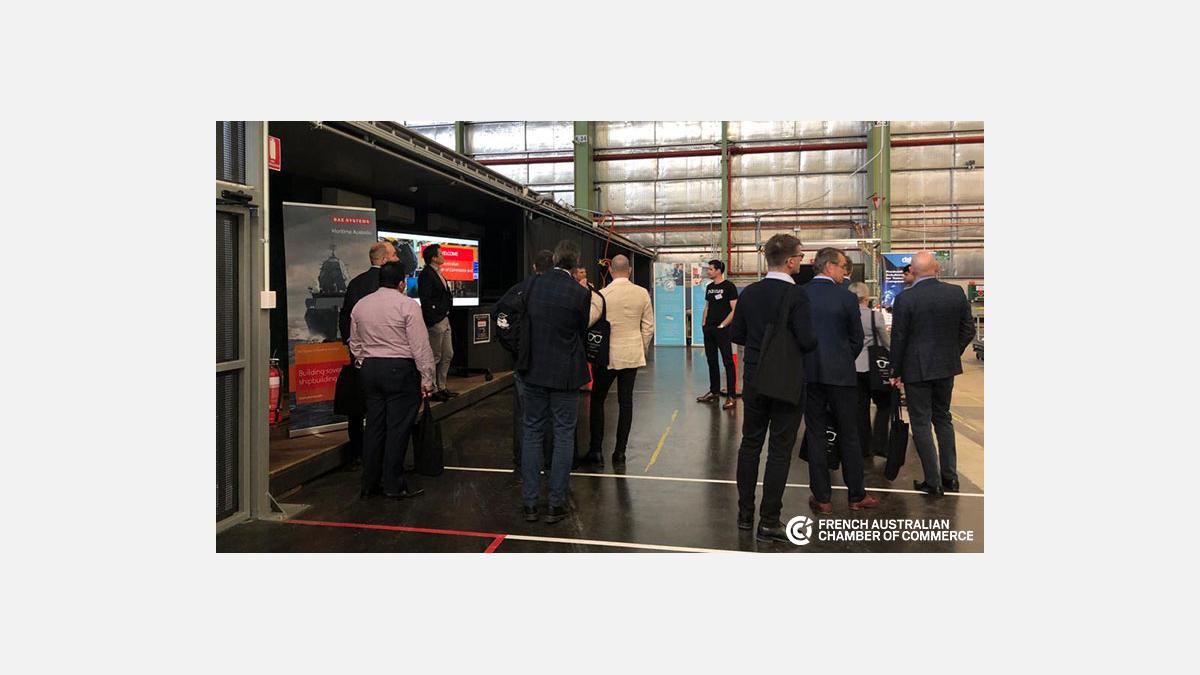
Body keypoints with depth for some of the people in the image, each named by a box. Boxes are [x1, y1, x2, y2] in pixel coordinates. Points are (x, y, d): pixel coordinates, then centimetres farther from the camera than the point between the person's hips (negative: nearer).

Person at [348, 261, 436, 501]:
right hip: (401, 369, -6)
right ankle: (393, 486, 4)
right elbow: (420, 346, -11)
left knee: (374, 426, 11)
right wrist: (427, 377, -7)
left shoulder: (360, 305, 11)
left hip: (369, 369, 6)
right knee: (398, 427, -1)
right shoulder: (407, 305, -8)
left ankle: (369, 485, 17)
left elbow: (355, 344, 17)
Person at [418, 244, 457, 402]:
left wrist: (446, 314, 14)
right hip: (435, 322, -10)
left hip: (444, 320, 10)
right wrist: (433, 319, -20)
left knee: (448, 355, 14)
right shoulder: (426, 275, -13)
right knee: (435, 357, -3)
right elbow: (425, 300, -19)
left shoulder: (438, 274, 16)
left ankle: (442, 387, 23)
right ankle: (432, 390, 5)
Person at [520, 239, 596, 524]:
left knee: (532, 433, 11)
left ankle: (530, 503, 15)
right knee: (563, 436, 7)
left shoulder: (532, 285, -3)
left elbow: (524, 322, 7)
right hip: (565, 373, -3)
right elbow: (583, 330, 1)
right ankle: (556, 504, 11)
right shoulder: (580, 293, -12)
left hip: (534, 371, 3)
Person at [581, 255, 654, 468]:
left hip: (607, 355, -2)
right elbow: (648, 327, 3)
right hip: (632, 354, 3)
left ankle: (595, 450, 10)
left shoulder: (602, 294, -10)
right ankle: (619, 452, 10)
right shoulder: (642, 293, -2)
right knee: (625, 402, 7)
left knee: (597, 400, 10)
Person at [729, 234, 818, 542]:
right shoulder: (796, 295, -15)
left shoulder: (749, 293, 0)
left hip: (754, 380, 5)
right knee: (779, 451, 3)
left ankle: (745, 513, 23)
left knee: (750, 444, 15)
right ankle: (769, 521, 7)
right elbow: (807, 341, -18)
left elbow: (736, 334, 4)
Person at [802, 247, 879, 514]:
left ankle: (822, 497, 12)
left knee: (815, 435, 8)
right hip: (840, 373, -2)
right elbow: (857, 339, -1)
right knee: (848, 435, 10)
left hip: (808, 373, 2)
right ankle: (857, 496, 20)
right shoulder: (847, 297, -9)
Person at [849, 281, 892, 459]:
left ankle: (863, 447, 17)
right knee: (884, 404, 10)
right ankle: (878, 444, 2)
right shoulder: (875, 316, -11)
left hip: (852, 367, 4)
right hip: (872, 365, -4)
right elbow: (886, 342, 0)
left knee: (861, 406, 12)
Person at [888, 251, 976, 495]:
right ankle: (950, 476, 22)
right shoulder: (956, 293, -3)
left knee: (921, 424, 4)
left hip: (916, 369, -5)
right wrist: (952, 354, 17)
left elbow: (899, 338, -11)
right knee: (943, 418, 18)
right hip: (947, 367, 5)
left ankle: (933, 481, 7)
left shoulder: (905, 299, -16)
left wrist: (897, 372, 0)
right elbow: (968, 329, 4)